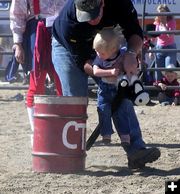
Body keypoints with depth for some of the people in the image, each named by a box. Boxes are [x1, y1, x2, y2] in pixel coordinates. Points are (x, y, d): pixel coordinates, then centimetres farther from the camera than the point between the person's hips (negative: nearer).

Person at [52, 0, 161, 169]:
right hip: (68, 49, -3)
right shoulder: (67, 22, -40)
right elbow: (82, 60, -30)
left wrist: (130, 54, -40)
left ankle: (136, 150, -8)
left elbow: (135, 32, -19)